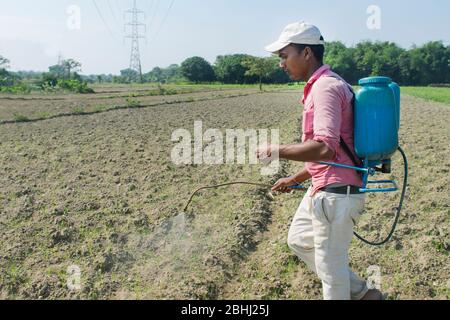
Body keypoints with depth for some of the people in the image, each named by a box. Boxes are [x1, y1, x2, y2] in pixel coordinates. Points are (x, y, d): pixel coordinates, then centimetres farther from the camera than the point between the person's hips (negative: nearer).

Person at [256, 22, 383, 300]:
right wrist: (295, 179, 23)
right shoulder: (319, 86, 14)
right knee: (298, 240, 24)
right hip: (323, 188, 11)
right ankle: (360, 293, 34)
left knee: (331, 266, 5)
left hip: (336, 193, -11)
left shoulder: (326, 86, -18)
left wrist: (274, 151, -20)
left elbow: (325, 149, -31)